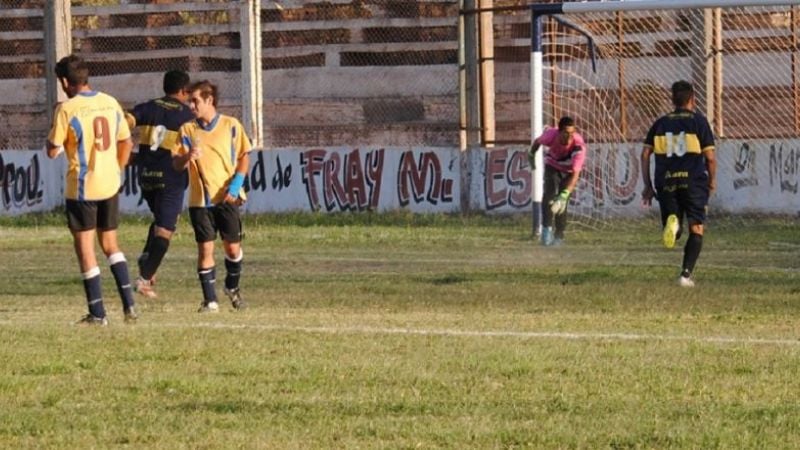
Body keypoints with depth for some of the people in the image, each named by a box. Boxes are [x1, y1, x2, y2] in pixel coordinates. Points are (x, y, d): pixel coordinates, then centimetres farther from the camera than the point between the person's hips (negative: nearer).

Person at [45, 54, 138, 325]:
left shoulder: (67, 109, -13)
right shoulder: (110, 103, 4)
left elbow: (53, 151, -10)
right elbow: (126, 143, 11)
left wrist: (54, 138, 10)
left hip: (82, 187, -5)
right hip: (110, 185, 5)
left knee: (85, 248, 4)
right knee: (110, 245, 18)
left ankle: (97, 313, 3)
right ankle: (129, 305, 7)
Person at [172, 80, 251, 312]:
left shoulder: (231, 125, 0)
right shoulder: (187, 130, 3)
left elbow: (244, 156, 5)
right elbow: (177, 164, 1)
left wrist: (236, 184, -8)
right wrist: (187, 157, -23)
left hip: (226, 197, -1)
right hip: (200, 199, 1)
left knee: (232, 248, 2)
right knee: (205, 249, -4)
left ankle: (232, 288, 29)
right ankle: (210, 300, 2)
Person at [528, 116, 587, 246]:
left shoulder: (579, 146, -40)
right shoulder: (551, 135, -31)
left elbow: (575, 174, -46)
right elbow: (538, 141, -4)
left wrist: (564, 196, -56)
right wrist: (531, 155, 15)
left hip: (569, 171, -1)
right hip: (552, 166, 1)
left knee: (561, 204, -9)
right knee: (549, 194, -23)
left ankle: (559, 235, 9)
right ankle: (547, 229, -24)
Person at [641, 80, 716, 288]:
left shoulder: (661, 123, 12)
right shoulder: (699, 121, 2)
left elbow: (645, 154, 7)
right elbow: (710, 157, -2)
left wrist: (647, 185, 12)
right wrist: (712, 181, 15)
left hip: (666, 183, 3)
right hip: (693, 182, -3)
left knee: (672, 235, 10)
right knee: (696, 229, 7)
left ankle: (672, 223, -25)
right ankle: (686, 274, -5)